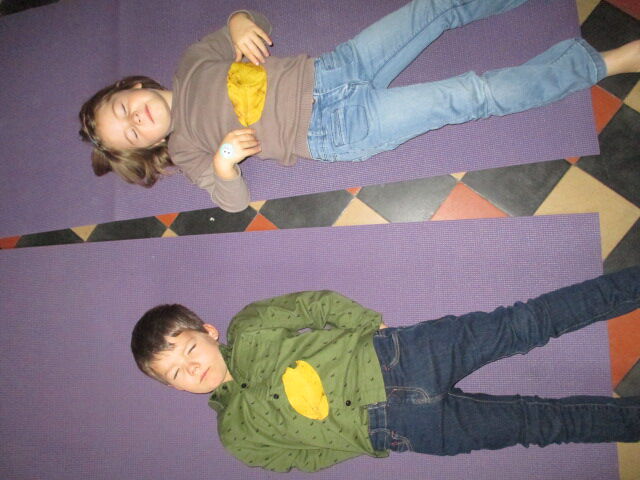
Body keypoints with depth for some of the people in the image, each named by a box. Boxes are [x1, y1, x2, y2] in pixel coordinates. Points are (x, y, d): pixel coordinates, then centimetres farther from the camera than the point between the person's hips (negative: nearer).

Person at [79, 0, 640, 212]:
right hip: (341, 132, -5)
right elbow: (235, 201, -6)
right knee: (473, 95, -17)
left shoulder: (192, 63, 12)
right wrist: (223, 163, -28)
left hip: (329, 70, 6)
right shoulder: (184, 149, 2)